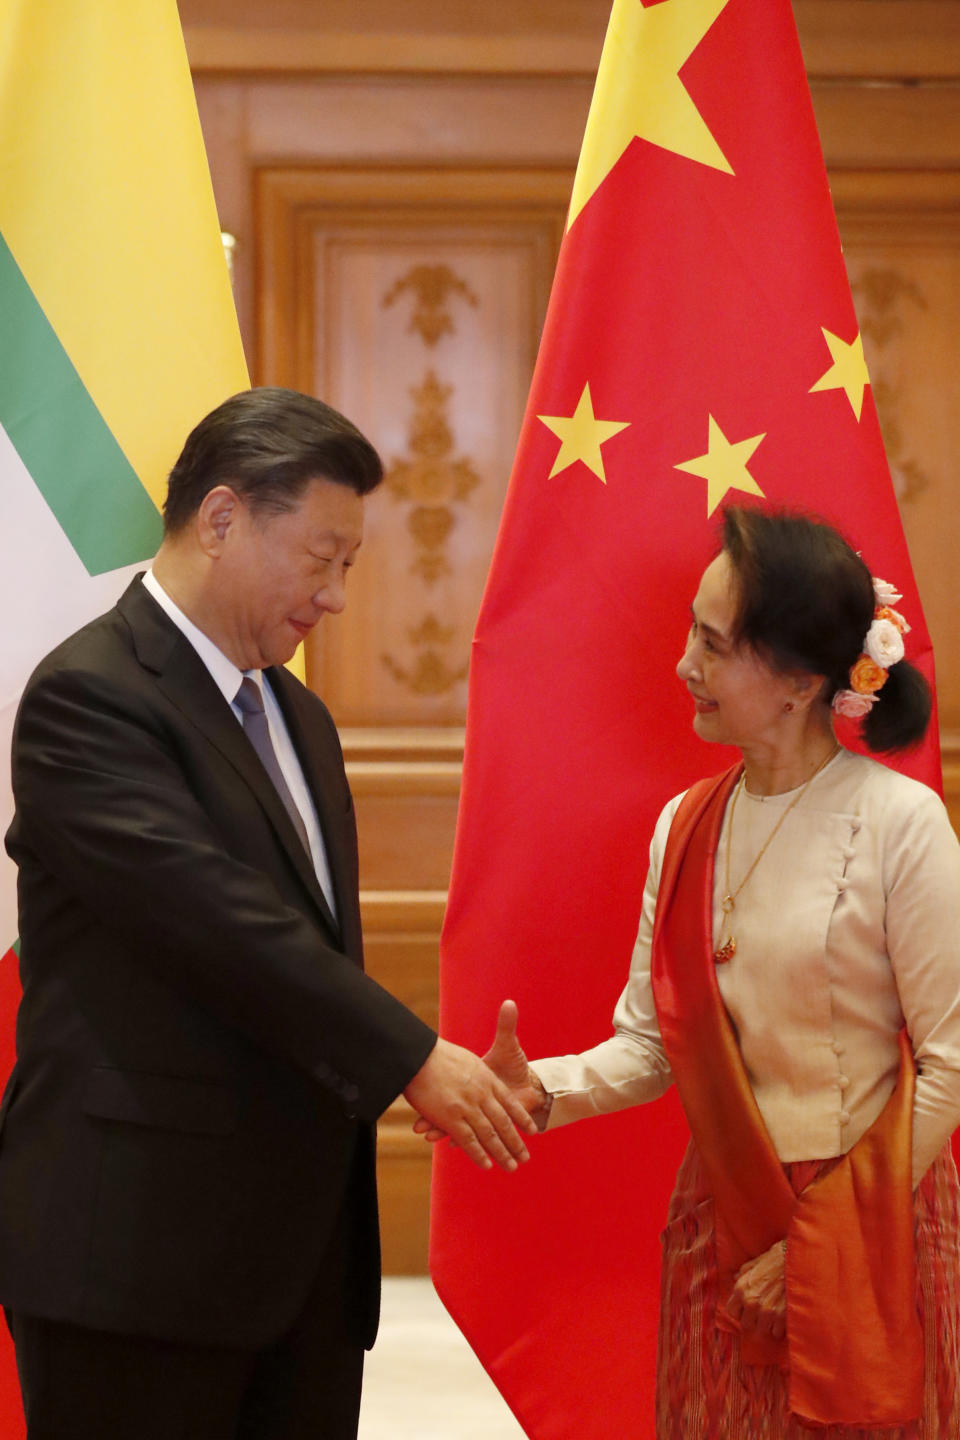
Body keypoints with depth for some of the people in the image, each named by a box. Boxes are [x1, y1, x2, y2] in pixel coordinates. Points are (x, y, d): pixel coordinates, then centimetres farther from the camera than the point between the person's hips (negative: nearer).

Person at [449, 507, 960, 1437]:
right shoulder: (684, 826, 3)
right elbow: (650, 1042, 3)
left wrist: (825, 1241, -12)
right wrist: (543, 1092, -16)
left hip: (866, 1226, -4)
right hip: (718, 1216, 5)